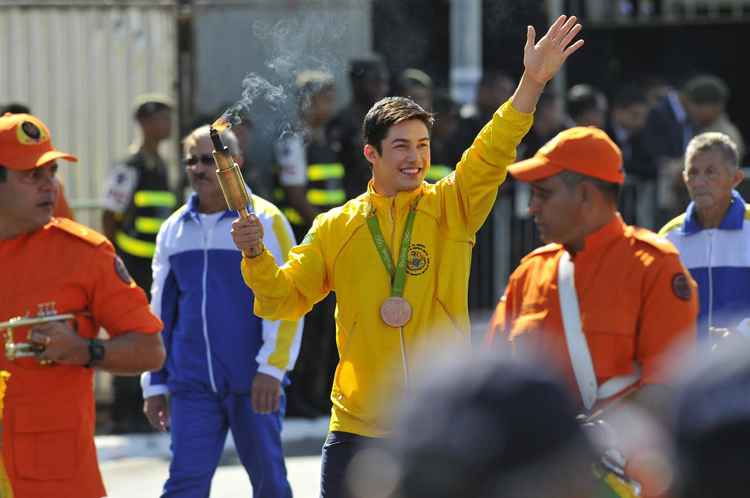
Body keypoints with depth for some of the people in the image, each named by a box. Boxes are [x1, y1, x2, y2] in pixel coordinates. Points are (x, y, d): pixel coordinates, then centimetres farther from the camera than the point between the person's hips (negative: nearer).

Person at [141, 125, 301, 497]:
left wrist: (271, 369, -16)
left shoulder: (265, 221, -2)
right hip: (192, 384, 3)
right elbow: (161, 311, 17)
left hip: (253, 384, -3)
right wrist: (155, 384, 14)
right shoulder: (173, 230, 11)